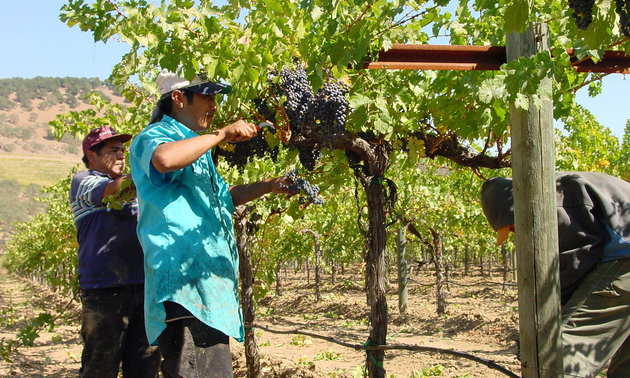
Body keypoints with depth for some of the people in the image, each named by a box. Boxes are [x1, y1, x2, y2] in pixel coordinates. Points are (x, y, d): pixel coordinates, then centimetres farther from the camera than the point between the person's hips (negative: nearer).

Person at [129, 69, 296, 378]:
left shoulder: (198, 149, 28)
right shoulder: (154, 136, -3)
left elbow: (223, 196, 40)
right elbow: (164, 159, -30)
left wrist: (269, 186, 28)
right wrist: (221, 134, -19)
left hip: (210, 285, 10)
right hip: (184, 285, -10)